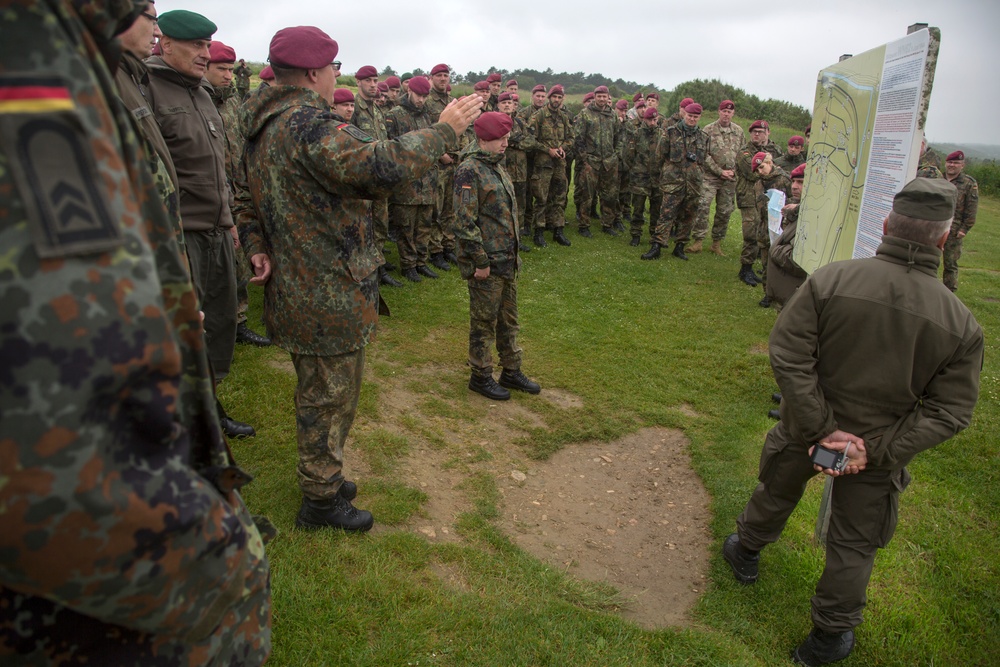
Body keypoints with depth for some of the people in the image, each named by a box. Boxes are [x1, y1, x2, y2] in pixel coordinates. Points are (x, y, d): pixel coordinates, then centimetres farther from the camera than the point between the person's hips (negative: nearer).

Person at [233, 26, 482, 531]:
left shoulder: (263, 125, 11)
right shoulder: (309, 125, -22)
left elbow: (245, 197, 18)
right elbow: (381, 167, -35)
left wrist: (258, 247, 8)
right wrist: (444, 130, -24)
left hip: (294, 287, 10)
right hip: (331, 295, -10)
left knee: (316, 390, 23)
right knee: (331, 395, 5)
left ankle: (320, 477, 42)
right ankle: (320, 500, 22)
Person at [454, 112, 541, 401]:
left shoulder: (497, 166, 14)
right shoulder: (469, 171, -15)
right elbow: (464, 222, -20)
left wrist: (514, 253, 18)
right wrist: (480, 261, -19)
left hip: (507, 260, 9)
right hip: (487, 262, -9)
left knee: (509, 319, 17)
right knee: (484, 322, 4)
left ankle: (511, 371, 31)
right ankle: (481, 377, 19)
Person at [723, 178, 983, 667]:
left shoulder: (830, 280, -21)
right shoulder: (962, 325, -15)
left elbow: (787, 354, -23)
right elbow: (949, 411, -14)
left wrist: (820, 427, -18)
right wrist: (877, 450, -15)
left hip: (804, 431, 0)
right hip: (875, 455, 0)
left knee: (776, 495, 29)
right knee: (853, 546, 20)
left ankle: (745, 553, 56)